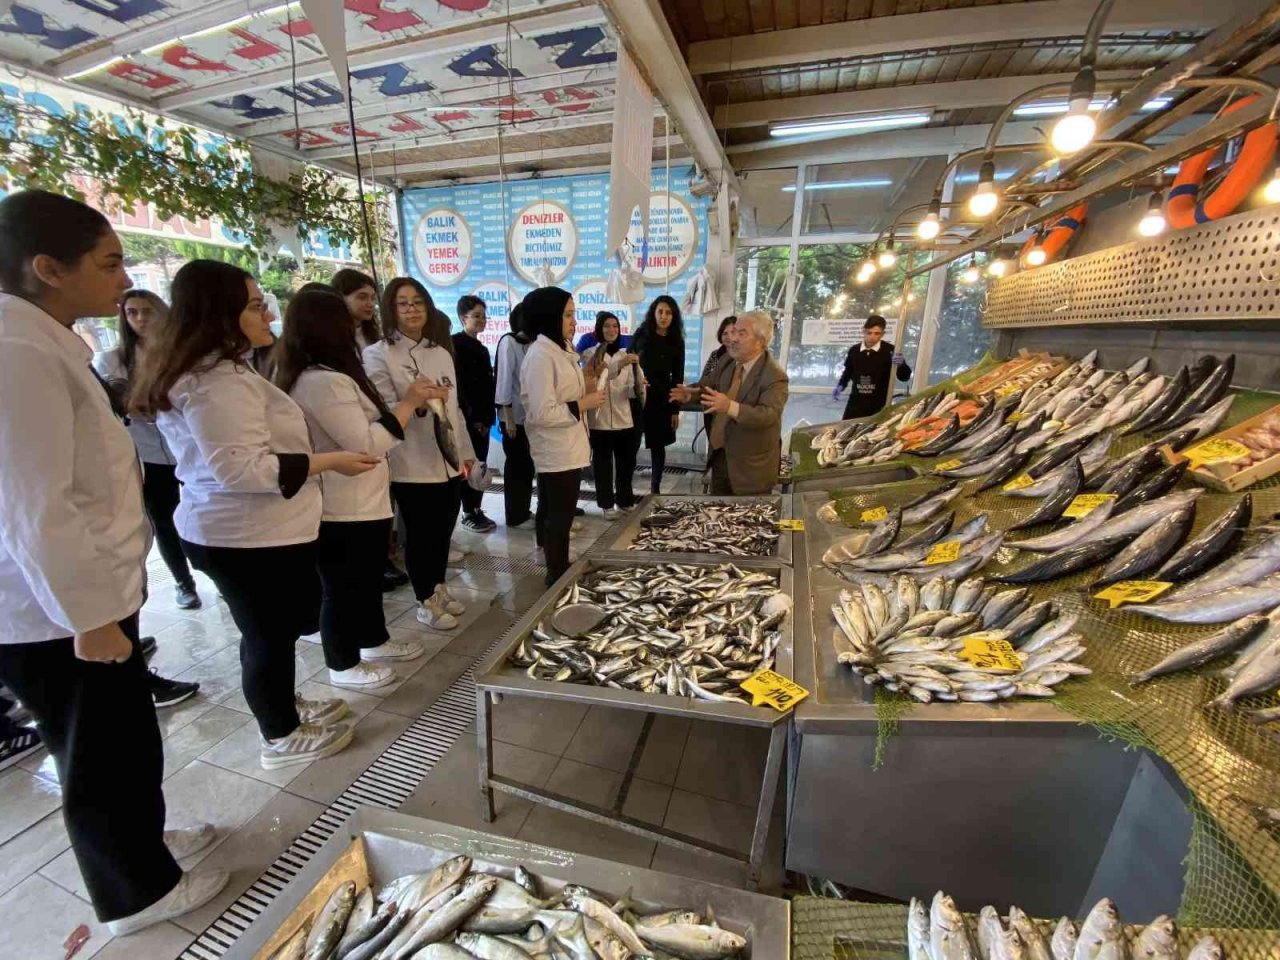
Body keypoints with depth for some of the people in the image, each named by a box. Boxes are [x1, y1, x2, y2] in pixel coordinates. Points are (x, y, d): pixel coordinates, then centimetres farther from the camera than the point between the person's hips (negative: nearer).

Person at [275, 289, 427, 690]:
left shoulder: (311, 376, 11)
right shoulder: (324, 382, -24)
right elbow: (367, 443, -26)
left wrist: (405, 405, 10)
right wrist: (408, 404, -19)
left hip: (358, 502, 11)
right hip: (342, 508, -11)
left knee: (367, 577, 23)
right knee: (342, 586, 7)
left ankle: (374, 641, 41)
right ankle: (344, 665, 26)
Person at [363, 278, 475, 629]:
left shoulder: (441, 353, 12)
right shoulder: (378, 354, -6)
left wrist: (466, 451, 14)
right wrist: (418, 402, -30)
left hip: (449, 460, 6)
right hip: (412, 464, -5)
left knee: (443, 530, 14)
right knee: (420, 533, 7)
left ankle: (438, 589, 33)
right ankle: (426, 601, 23)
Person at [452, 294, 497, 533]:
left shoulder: (482, 348, 17)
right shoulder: (456, 344, -6)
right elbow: (458, 383, -13)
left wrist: (487, 417, 7)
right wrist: (472, 416, -14)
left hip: (482, 417, 7)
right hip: (468, 417, -7)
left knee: (480, 465, 9)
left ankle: (477, 510, 17)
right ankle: (469, 513, 8)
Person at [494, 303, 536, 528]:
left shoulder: (532, 344, 8)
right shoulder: (508, 342, -9)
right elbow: (504, 379, -12)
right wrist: (508, 417, -15)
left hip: (530, 415, 5)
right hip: (514, 415, -5)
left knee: (527, 464, 10)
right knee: (516, 465, 4)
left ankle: (524, 511, 23)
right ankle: (515, 516, 16)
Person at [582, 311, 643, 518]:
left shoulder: (625, 354, 12)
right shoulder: (591, 354, -2)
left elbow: (630, 390, 10)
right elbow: (594, 381, -21)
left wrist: (639, 386, -13)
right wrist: (620, 364, -32)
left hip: (624, 418, 4)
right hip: (600, 419, -4)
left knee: (627, 461, 9)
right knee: (603, 462, 3)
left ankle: (625, 499, 26)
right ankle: (607, 503, 15)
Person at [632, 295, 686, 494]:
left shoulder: (676, 343, 4)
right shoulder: (641, 334, 2)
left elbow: (678, 377, 4)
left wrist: (676, 409, 0)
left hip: (662, 400, 1)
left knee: (658, 445, 6)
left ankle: (655, 487, 19)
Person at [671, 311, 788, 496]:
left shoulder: (775, 376, -21)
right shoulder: (728, 363, 3)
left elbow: (768, 415, -32)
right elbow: (712, 390, 18)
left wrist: (730, 406, -45)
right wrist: (691, 395, -3)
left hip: (751, 467, -7)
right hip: (720, 456, 7)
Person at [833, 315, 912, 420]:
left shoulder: (889, 351, -7)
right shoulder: (854, 350, 2)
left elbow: (905, 377, -7)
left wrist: (901, 364, -26)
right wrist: (840, 385, 8)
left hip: (879, 406, -3)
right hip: (856, 404, 3)